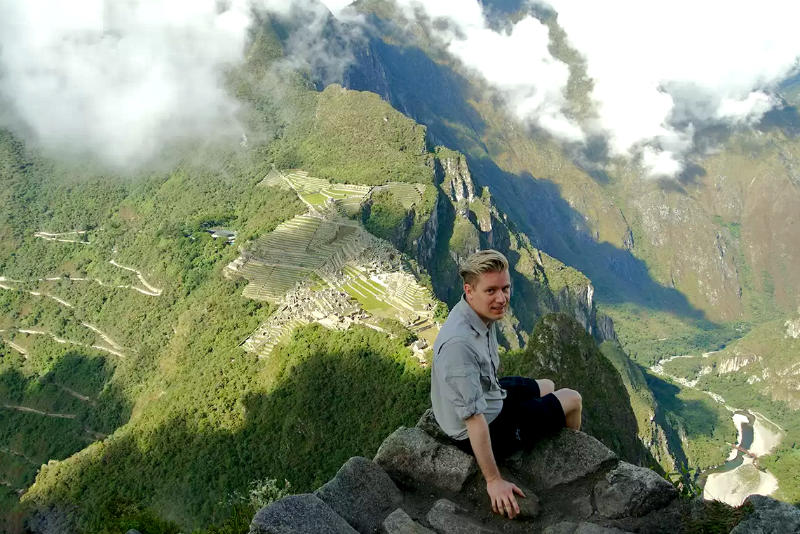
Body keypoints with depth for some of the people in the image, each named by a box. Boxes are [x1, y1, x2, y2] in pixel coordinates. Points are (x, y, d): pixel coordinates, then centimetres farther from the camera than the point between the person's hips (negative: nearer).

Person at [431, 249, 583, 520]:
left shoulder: (482, 313, -10)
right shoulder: (459, 342, -40)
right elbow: (474, 418, -35)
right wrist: (494, 481, -29)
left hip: (487, 393, 8)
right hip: (483, 429, -8)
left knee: (547, 387, 28)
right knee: (573, 400, 9)